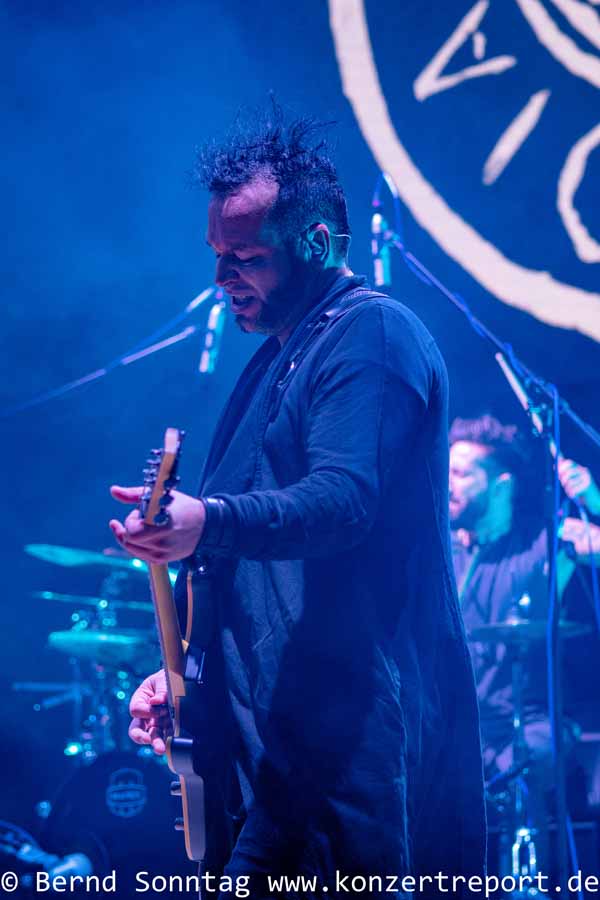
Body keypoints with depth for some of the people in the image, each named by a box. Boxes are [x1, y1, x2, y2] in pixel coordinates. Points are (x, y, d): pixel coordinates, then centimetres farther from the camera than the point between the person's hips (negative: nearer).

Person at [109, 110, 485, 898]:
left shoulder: (373, 335, -10)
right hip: (279, 736, 10)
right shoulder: (278, 358, 20)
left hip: (360, 738, -10)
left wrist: (207, 523, -41)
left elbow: (343, 499, -26)